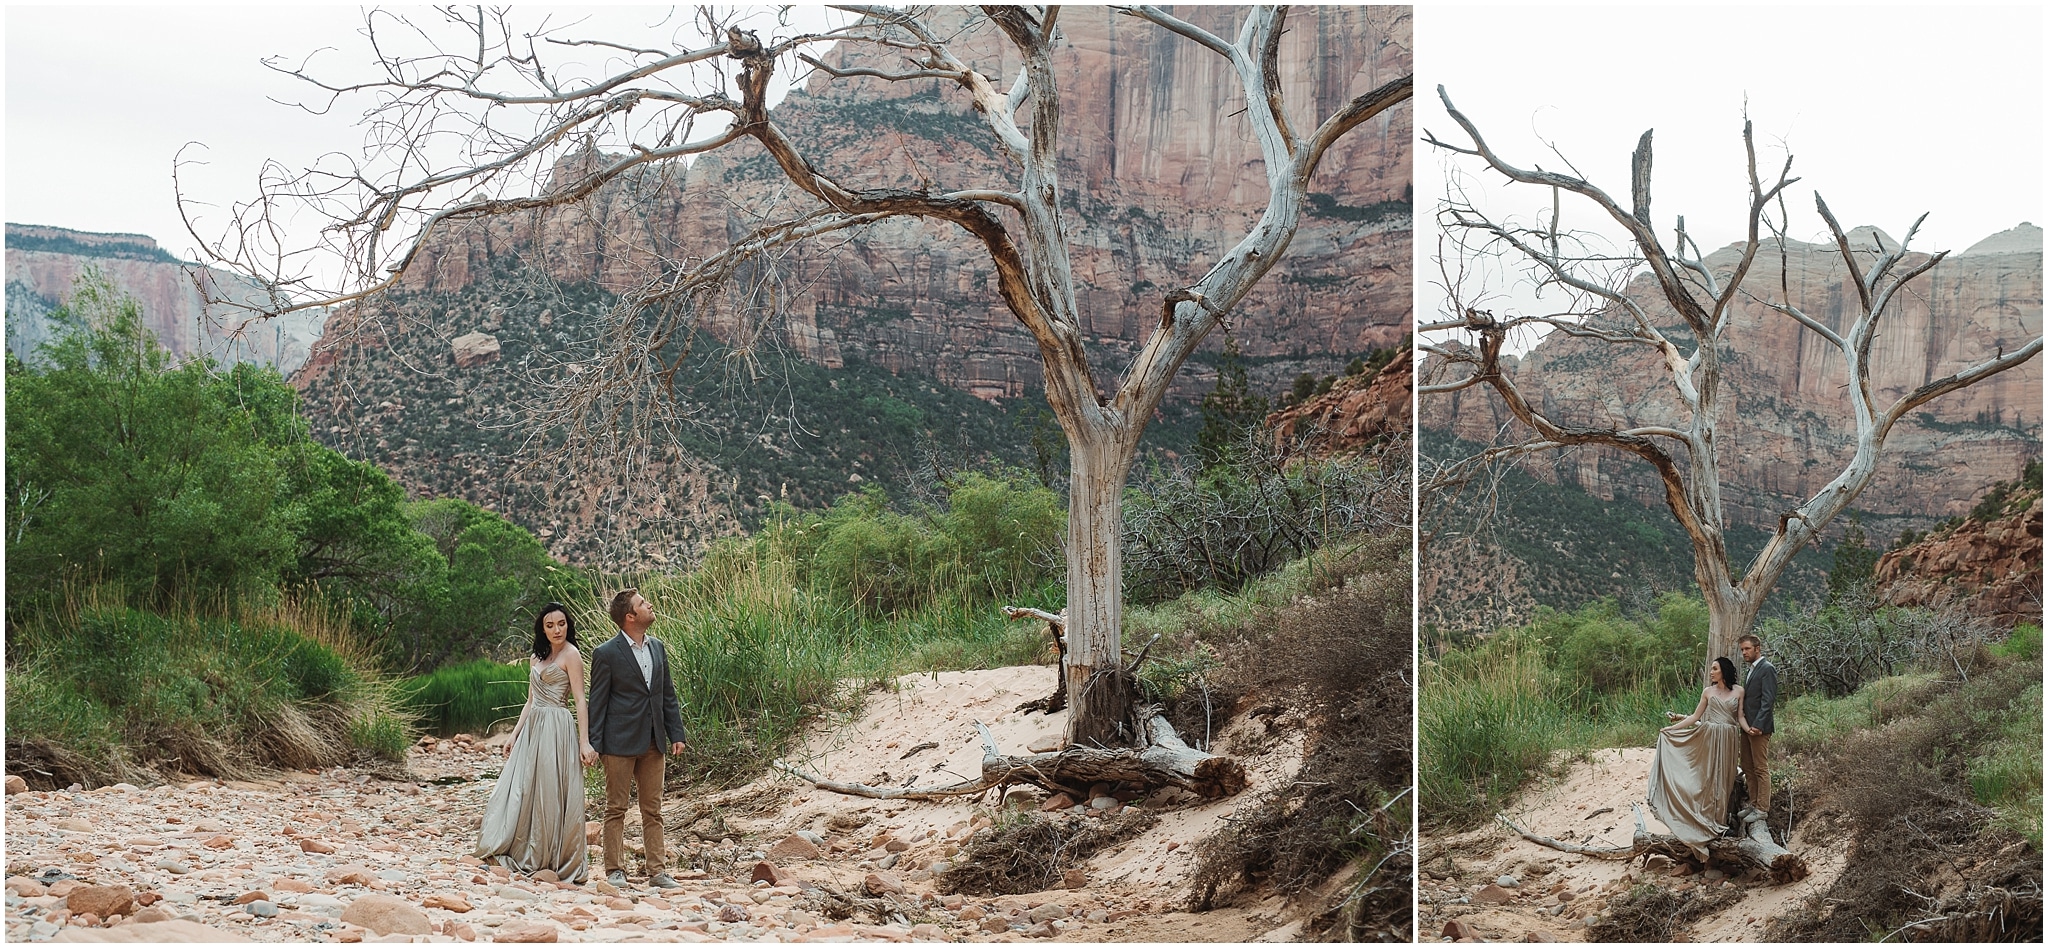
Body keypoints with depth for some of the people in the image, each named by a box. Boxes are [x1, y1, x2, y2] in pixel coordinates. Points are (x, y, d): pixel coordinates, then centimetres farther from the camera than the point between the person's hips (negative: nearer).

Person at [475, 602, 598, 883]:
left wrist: (585, 742, -18)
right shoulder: (537, 658, 16)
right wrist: (514, 735, 12)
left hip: (557, 730, -8)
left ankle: (554, 860, 5)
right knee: (521, 790, 7)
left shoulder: (570, 654, -6)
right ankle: (528, 857, 15)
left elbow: (580, 701, -12)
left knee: (551, 793, -3)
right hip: (532, 728, 8)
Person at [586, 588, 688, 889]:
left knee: (653, 809, 8)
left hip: (653, 741, 6)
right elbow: (597, 702, -7)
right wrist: (593, 745, -9)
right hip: (620, 742, -6)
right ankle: (615, 870, 10)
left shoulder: (657, 648, 10)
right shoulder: (606, 654, -8)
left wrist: (676, 734, 8)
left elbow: (668, 694, 14)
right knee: (616, 808, 4)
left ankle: (657, 870, 11)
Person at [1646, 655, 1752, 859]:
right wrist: (1671, 728, 3)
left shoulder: (1738, 691, 2)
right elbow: (1695, 717, 7)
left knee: (1724, 777, 3)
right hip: (1710, 737, 0)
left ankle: (1721, 818, 10)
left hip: (1729, 739, 0)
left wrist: (1749, 729, -18)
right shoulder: (1708, 691, 4)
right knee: (1709, 777, 0)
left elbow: (1740, 717, 2)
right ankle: (1708, 819, 5)